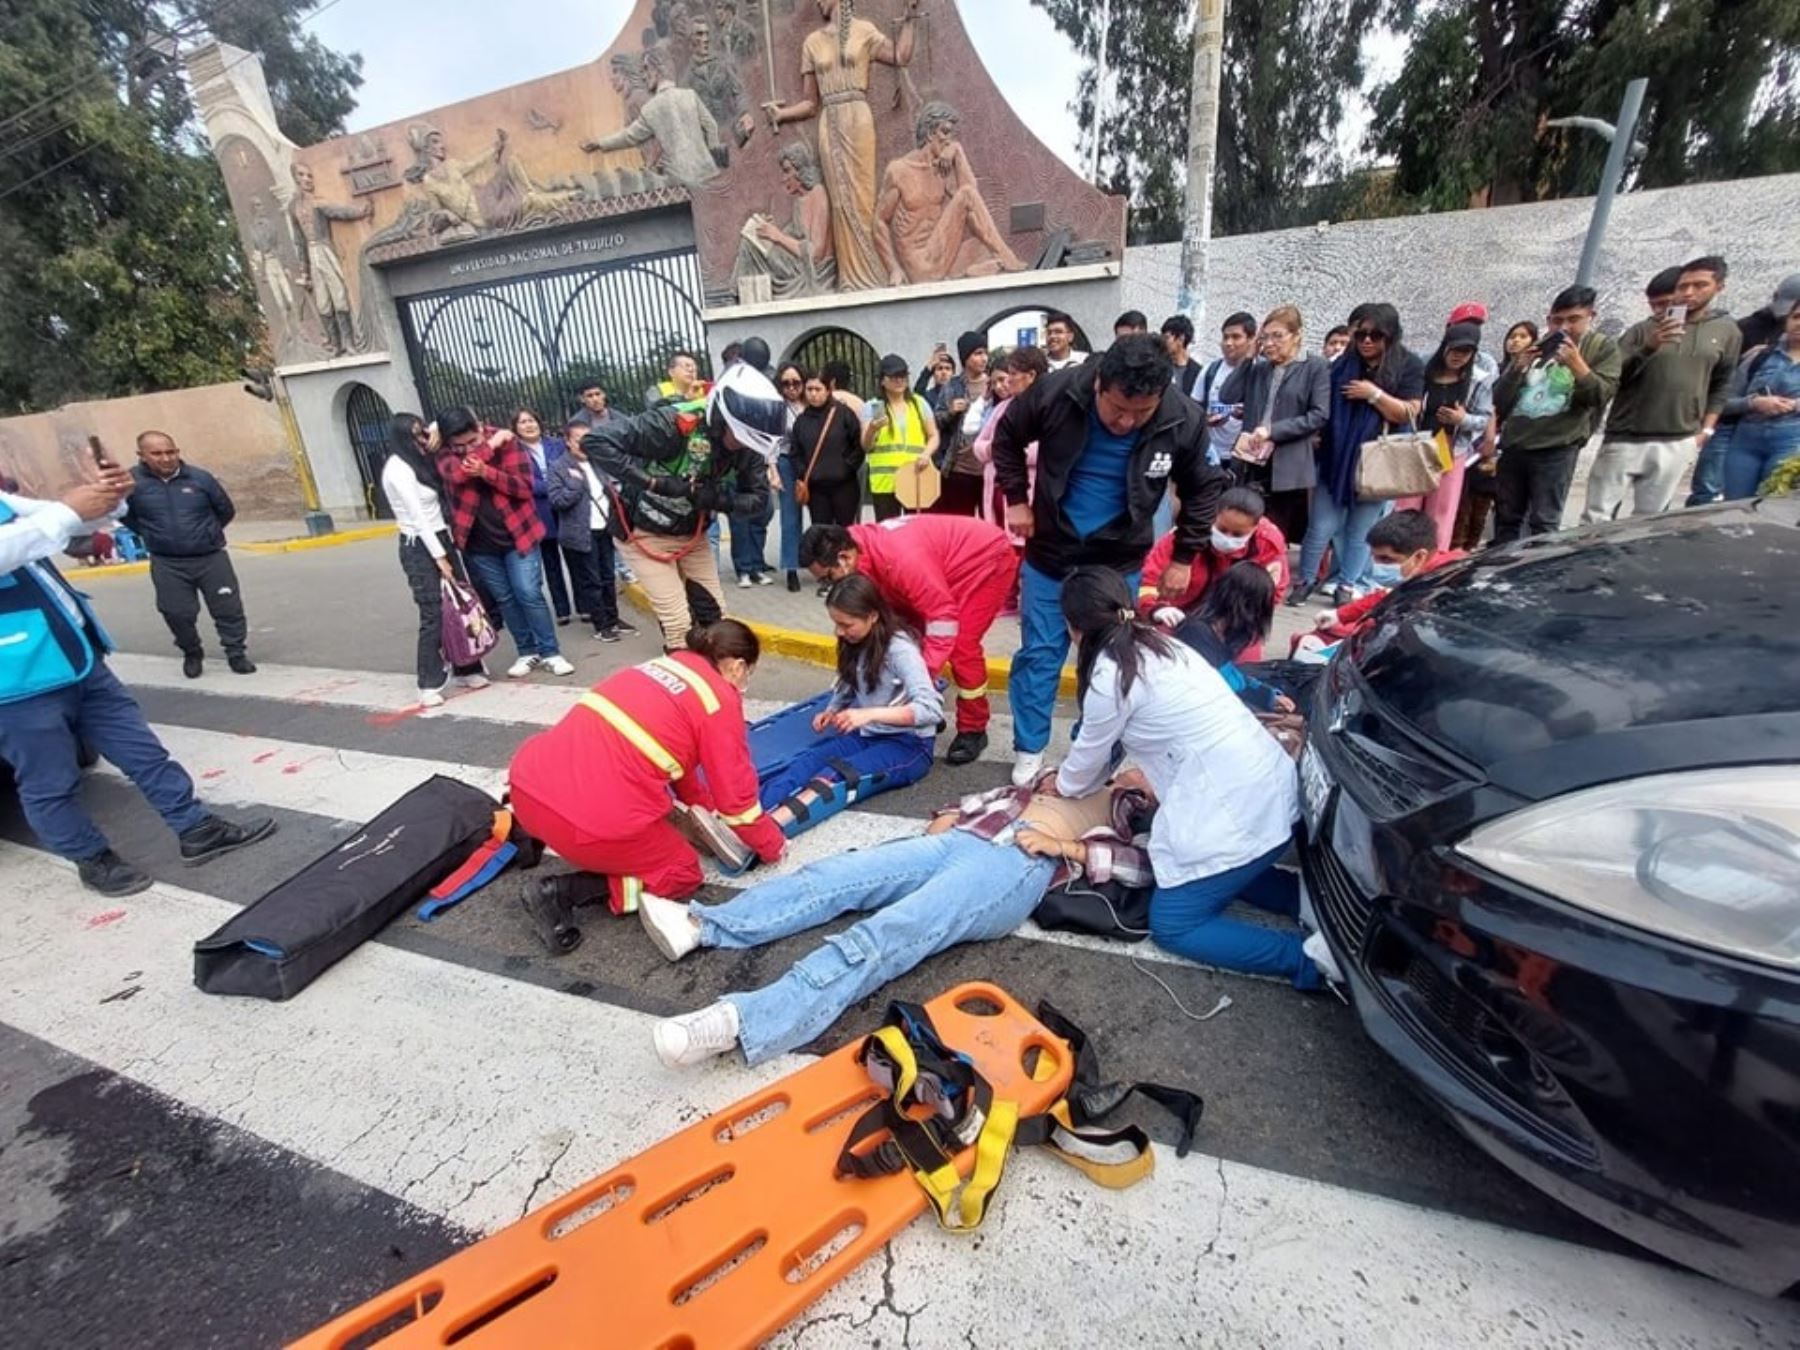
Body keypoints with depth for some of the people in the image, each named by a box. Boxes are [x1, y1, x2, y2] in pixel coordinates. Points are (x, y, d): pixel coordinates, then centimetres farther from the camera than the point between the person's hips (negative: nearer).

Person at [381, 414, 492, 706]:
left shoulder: (420, 462, 14)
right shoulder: (398, 469, -13)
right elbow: (418, 518, -16)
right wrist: (440, 559, -16)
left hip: (440, 539, 8)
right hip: (419, 548, -8)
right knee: (434, 615, -9)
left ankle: (465, 669, 17)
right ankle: (430, 685, -2)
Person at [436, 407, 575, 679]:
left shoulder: (506, 442, -8)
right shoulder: (445, 452, -3)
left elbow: (524, 486, -14)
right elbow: (458, 472, -25)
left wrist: (485, 471, -28)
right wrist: (491, 445, -23)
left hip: (516, 534, -3)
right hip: (478, 543, 3)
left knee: (529, 594, -5)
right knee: (504, 598, 9)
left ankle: (551, 652, 6)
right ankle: (528, 652, 20)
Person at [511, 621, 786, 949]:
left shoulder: (663, 664, 20)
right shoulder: (720, 700, -1)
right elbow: (735, 791, 5)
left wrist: (704, 804, 40)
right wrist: (771, 844, 21)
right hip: (595, 818, -8)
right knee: (683, 871, 17)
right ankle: (563, 892, 0)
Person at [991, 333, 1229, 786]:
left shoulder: (1184, 420, -17)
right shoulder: (1056, 392, -19)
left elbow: (1204, 489, 1)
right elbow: (1007, 436, 0)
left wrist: (1184, 557, 0)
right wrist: (1017, 498, -5)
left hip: (1119, 561, 1)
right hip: (1051, 551, 0)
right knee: (1039, 654, 4)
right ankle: (1028, 753, 20)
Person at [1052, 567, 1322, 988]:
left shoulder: (1111, 675, -13)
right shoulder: (1159, 643, 13)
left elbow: (1090, 754, 4)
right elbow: (1108, 743, 23)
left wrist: (1063, 787, 23)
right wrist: (1074, 778, 31)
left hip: (1237, 811, -9)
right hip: (1273, 788, 9)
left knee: (1171, 925, 6)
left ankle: (1307, 958, -4)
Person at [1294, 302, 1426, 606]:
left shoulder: (1409, 366, 0)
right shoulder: (1344, 363, 5)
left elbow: (1409, 414, -6)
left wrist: (1374, 394, -14)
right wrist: (1316, 434, -4)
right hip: (1335, 458, 1)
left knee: (1361, 531, 8)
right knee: (1321, 527, 0)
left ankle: (1348, 586, 18)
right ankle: (1306, 580, 13)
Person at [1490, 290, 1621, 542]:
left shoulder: (1603, 347, 6)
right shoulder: (1533, 349, 13)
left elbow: (1602, 396, -5)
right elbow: (1499, 401, 8)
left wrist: (1577, 364, -16)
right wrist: (1517, 368, -7)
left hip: (1557, 448, -3)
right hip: (1513, 445, 4)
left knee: (1543, 522, -7)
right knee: (1506, 518, 9)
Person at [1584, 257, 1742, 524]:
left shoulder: (1727, 332, 11)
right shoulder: (1643, 329, 2)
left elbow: (1720, 386, 17)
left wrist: (1706, 429, 9)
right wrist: (1648, 348, -21)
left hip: (1677, 445, 2)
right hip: (1625, 439, -2)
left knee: (1648, 520, 2)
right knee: (1596, 517, -4)